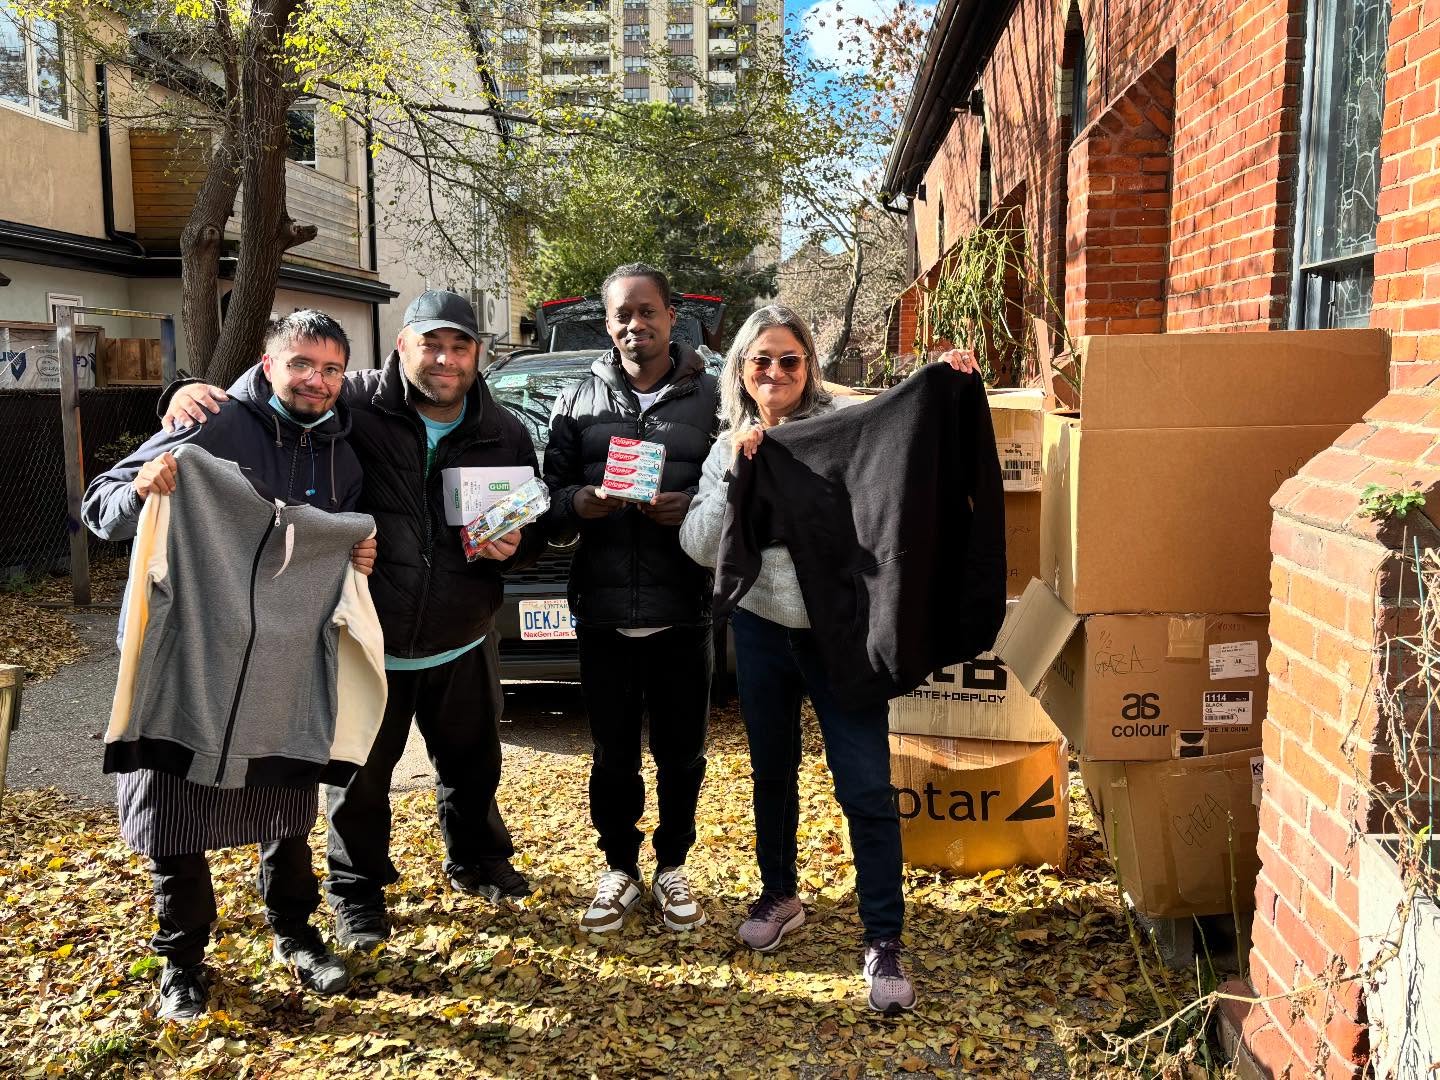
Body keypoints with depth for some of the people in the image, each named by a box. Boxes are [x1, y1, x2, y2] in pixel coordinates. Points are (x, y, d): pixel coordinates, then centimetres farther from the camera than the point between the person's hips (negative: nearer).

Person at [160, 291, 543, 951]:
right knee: (360, 776, 13)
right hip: (367, 645, -3)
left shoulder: (504, 434, -1)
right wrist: (195, 393, -27)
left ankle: (477, 863, 47)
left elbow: (535, 526, 9)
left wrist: (515, 545, -12)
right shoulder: (354, 403, -15)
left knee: (473, 766, 21)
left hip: (462, 647, 3)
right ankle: (356, 890, 37)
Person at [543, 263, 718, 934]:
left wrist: (693, 507, -18)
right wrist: (579, 503, -16)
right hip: (603, 613, 1)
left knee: (682, 754, 11)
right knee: (613, 754, 12)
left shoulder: (711, 398, 3)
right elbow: (550, 494, 6)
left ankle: (672, 867, 31)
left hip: (683, 612, -1)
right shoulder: (578, 401, 8)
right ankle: (620, 869, 30)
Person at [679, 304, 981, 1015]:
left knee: (867, 787, -4)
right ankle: (779, 895, 40)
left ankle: (884, 941, 9)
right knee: (772, 771, 19)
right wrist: (732, 472, -17)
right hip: (762, 630, 4)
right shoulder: (728, 449, 4)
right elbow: (699, 548, -5)